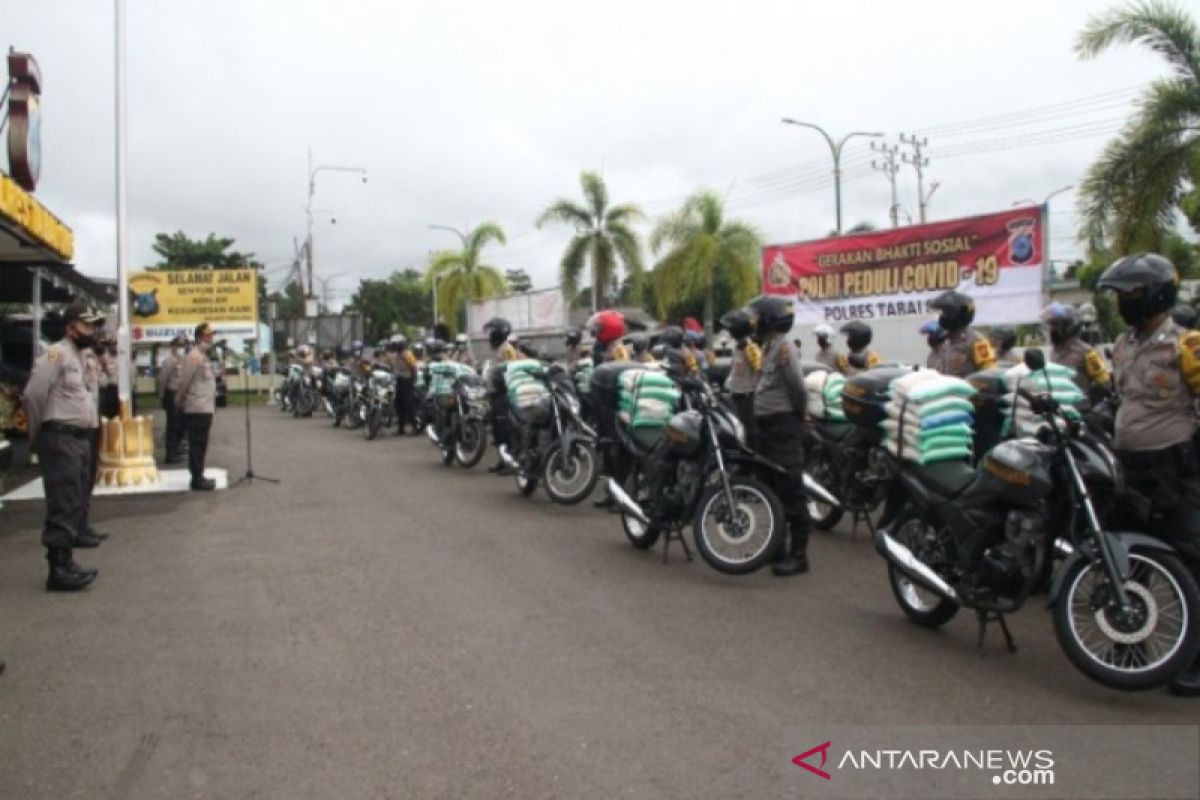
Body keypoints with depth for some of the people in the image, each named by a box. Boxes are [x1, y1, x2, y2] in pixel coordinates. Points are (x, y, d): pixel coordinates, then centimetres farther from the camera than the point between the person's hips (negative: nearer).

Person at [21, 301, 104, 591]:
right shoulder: (56, 354, -11)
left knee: (76, 503, 12)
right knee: (63, 505, -10)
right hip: (61, 439, -10)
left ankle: (65, 562, 20)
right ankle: (59, 569, -7)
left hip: (80, 438, 10)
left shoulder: (80, 357, 18)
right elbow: (33, 394, -17)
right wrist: (38, 434, -6)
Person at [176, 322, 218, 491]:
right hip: (197, 409, -10)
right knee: (197, 445, -5)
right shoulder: (194, 356, -14)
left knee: (200, 445, 14)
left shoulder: (202, 355, 16)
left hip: (204, 408, 10)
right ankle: (197, 479, -1)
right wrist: (179, 403, -9)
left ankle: (198, 477, 21)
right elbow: (184, 382, -15)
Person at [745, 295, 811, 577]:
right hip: (768, 425, 11)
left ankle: (798, 554, -3)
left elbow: (798, 390, -19)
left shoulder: (784, 346, -15)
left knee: (790, 491, -7)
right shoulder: (768, 346, 15)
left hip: (783, 426, -10)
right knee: (773, 489, 17)